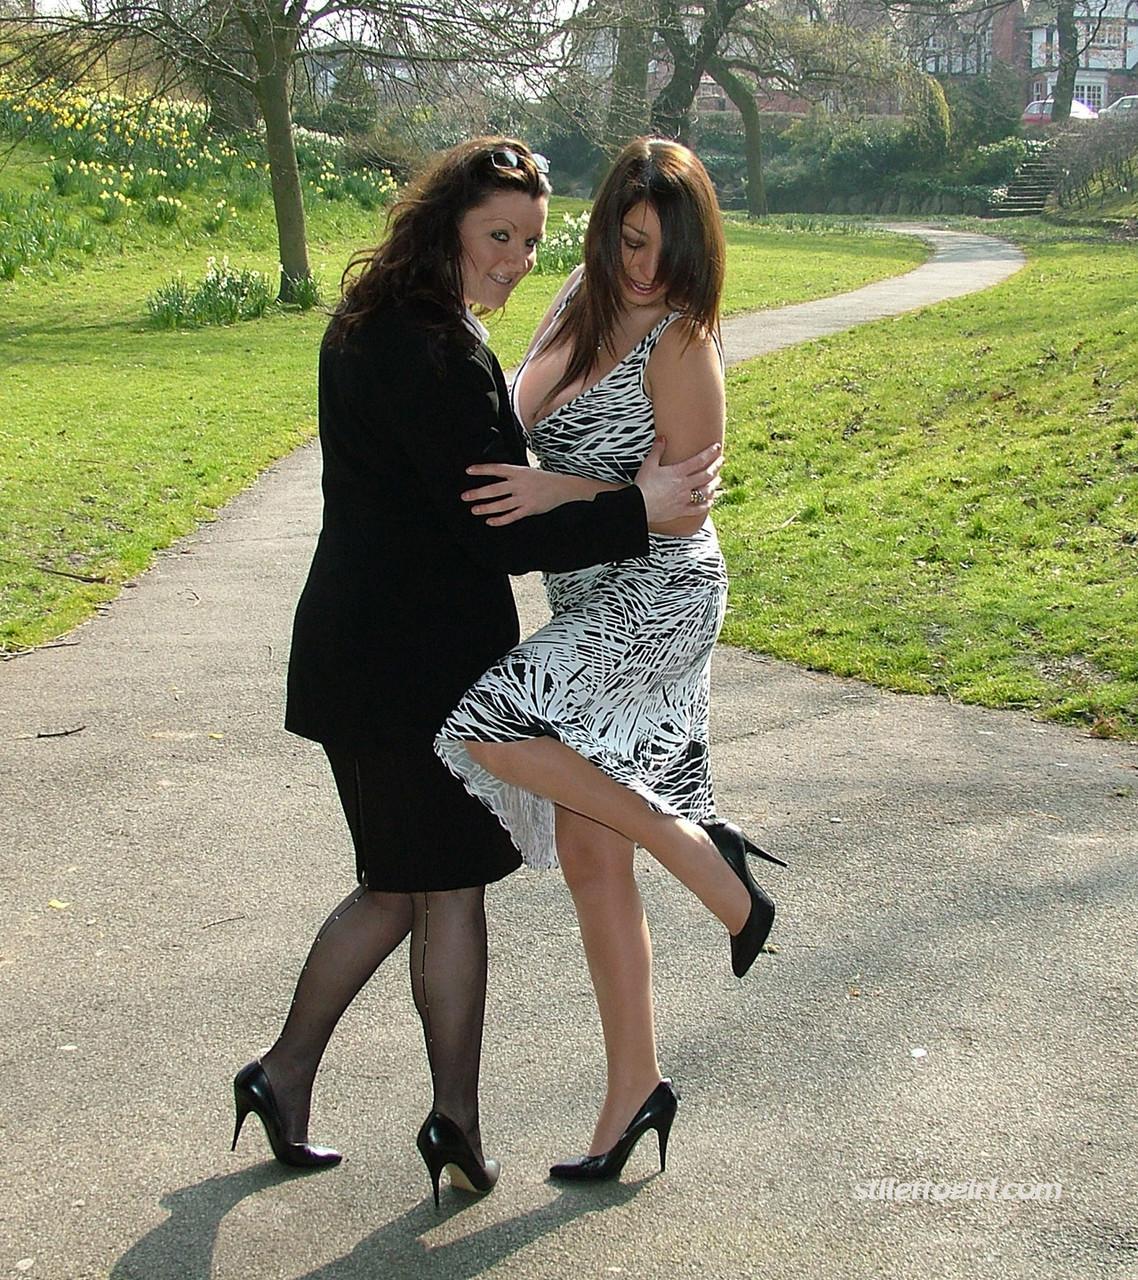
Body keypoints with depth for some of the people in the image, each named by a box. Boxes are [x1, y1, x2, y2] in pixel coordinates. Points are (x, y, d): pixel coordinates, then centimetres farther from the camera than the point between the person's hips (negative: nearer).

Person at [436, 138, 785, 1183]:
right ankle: (635, 1087, 20)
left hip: (662, 595, -8)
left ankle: (706, 854, -12)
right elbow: (517, 420, 25)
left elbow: (683, 506, -16)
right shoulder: (578, 310, 10)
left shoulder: (682, 342, -12)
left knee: (490, 726, -28)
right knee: (589, 860, 7)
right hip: (588, 602, 8)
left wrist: (559, 492, -25)